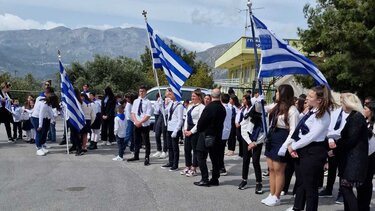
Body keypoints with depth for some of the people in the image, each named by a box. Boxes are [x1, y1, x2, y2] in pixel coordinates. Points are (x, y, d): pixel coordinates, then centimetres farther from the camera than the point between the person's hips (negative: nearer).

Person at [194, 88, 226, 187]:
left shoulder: (209, 107, -19)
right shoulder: (222, 108, 1)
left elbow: (201, 121, -14)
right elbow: (221, 122, 7)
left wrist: (199, 130, 3)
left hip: (206, 135, -7)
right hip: (217, 136, 7)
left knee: (201, 157, 0)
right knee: (215, 158, 13)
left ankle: (205, 179, -2)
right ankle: (215, 178, 19)